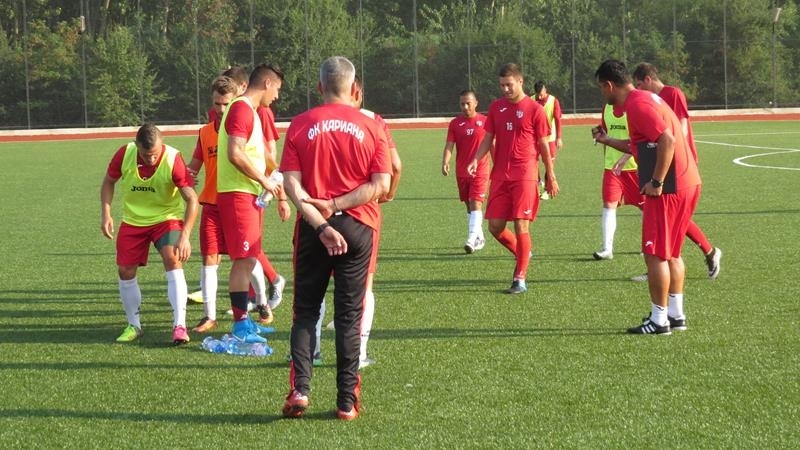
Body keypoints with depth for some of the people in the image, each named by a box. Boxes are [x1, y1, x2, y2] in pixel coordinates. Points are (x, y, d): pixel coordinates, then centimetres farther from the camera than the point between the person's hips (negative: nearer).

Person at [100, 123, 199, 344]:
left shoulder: (173, 159, -27)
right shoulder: (125, 154, -18)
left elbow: (192, 199, -28)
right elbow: (108, 181, 1)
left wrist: (185, 236, -37)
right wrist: (106, 214, -10)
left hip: (166, 217, -3)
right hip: (132, 220, 4)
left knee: (173, 261, -24)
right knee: (125, 272, 4)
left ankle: (179, 326, -25)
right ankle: (134, 326, 23)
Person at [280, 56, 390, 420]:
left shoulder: (300, 126, -1)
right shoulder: (371, 127, -1)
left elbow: (291, 184, -9)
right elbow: (381, 185, -8)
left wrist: (320, 223, -14)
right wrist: (337, 205, -10)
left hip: (313, 227, 0)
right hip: (358, 226, 0)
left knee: (305, 311, 11)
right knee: (349, 314, 6)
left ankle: (299, 390, -3)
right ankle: (347, 401, 5)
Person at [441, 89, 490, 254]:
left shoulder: (485, 121, -2)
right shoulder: (455, 123, 3)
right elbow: (449, 146, -4)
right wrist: (445, 163, -21)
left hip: (480, 171, -4)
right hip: (461, 172, 4)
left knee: (476, 204, -14)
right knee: (469, 206, 12)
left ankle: (472, 240, -21)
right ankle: (479, 238, 26)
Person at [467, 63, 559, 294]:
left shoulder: (534, 109, -3)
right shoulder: (496, 107, 10)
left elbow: (544, 146, 0)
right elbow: (488, 139, 13)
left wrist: (550, 177, 2)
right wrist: (476, 160, -4)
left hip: (525, 175, -5)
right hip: (500, 175, 5)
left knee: (521, 225, -8)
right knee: (495, 226, 3)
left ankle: (520, 279, -1)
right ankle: (522, 254, 30)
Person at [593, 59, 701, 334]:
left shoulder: (637, 105, -14)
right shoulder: (644, 99, 17)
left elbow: (667, 139, -25)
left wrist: (657, 182, -22)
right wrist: (607, 141, 32)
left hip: (669, 189, -10)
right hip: (688, 183, 10)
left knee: (655, 255, -3)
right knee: (671, 253, 17)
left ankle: (659, 320, 1)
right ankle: (675, 314, 21)